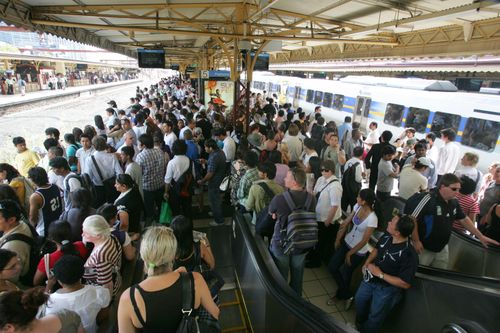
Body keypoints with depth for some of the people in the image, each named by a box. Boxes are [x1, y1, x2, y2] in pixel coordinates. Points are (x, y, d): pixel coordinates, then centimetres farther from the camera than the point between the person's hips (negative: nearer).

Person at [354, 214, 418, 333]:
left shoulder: (409, 255, -34)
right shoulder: (387, 236, -15)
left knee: (374, 317, 16)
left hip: (387, 288, -6)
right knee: (359, 300, 27)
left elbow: (405, 284, -28)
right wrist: (367, 263, -6)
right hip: (371, 279, 6)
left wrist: (380, 274, -27)